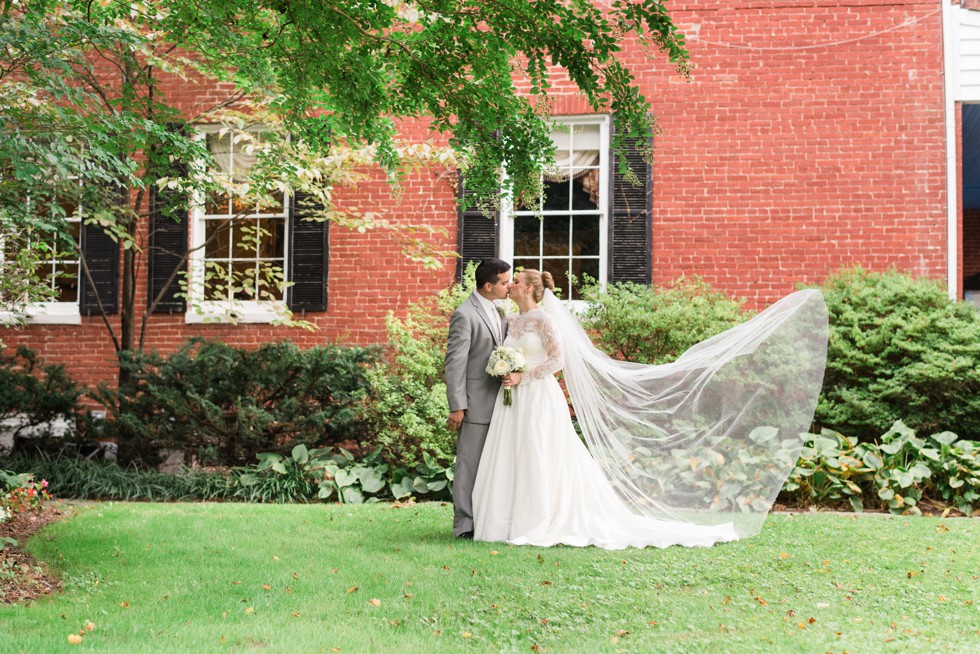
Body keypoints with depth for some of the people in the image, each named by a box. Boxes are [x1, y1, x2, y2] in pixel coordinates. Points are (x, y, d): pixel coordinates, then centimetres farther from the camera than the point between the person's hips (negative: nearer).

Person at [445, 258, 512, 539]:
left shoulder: (497, 310, 12)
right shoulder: (465, 315, -14)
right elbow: (455, 363, -15)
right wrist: (457, 406, -17)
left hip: (497, 400, 8)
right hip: (475, 401, -8)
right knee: (470, 463, -2)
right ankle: (465, 525, 4)